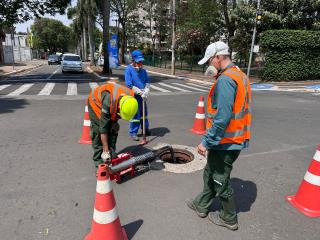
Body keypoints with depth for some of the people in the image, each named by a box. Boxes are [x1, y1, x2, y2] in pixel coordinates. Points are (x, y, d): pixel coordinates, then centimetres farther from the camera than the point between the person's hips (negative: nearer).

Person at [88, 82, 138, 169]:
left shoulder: (130, 97, -28)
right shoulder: (108, 102, -45)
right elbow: (103, 127, -38)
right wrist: (105, 150, -34)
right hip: (96, 102, -5)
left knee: (113, 129, 0)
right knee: (98, 131, -14)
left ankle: (112, 156, 9)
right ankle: (98, 160, -4)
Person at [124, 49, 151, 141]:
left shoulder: (143, 70, 6)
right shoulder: (129, 70, -11)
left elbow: (147, 82, 8)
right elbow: (129, 85, -17)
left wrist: (146, 92, -10)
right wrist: (140, 92, -17)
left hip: (143, 96, 6)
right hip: (134, 96, -6)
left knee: (144, 113, 17)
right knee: (135, 115, -1)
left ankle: (145, 129, 34)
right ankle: (133, 133, 13)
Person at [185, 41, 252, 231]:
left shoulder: (225, 80, -21)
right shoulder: (240, 75, 9)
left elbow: (222, 118, -27)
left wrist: (207, 142, -19)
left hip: (225, 142, -9)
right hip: (237, 138, 10)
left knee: (220, 180, 10)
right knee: (210, 173, 22)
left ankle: (229, 219, 31)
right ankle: (202, 205, 40)